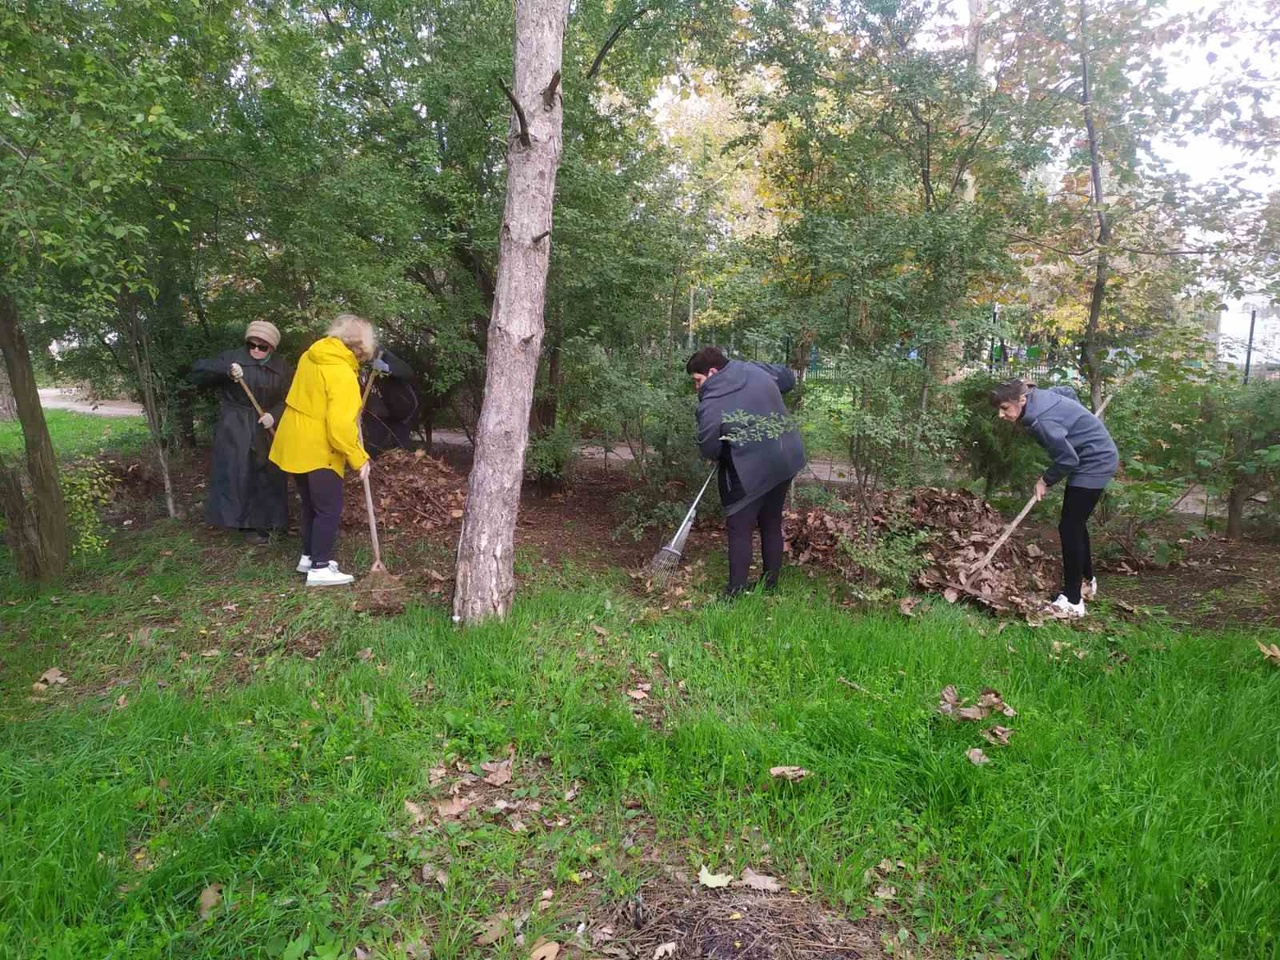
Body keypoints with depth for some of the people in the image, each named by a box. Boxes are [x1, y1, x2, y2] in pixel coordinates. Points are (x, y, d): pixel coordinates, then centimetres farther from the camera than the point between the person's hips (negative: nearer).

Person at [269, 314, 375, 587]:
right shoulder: (342, 373, -22)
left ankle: (309, 556, 30)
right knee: (329, 509, 0)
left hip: (296, 444, 9)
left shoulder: (311, 356, 5)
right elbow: (339, 426, -27)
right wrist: (358, 458, -18)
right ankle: (320, 568, 3)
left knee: (311, 505, 20)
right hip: (317, 449, -9)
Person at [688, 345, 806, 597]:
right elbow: (788, 376, 23)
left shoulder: (711, 404, -14)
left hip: (750, 470, -7)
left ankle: (737, 592, 6)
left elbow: (709, 449, -11)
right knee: (772, 524, 18)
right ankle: (770, 584, 29)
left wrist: (721, 454, 11)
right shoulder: (756, 371, 6)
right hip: (786, 460, 8)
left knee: (739, 530, 3)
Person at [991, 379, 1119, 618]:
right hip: (1097, 457, 10)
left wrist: (1046, 481, -9)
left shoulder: (1041, 421, -30)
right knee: (1076, 524, 19)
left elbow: (1068, 459, -25)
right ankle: (1087, 581, 36)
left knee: (1069, 527, -11)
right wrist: (1078, 419, 22)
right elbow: (1068, 391, 19)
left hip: (1096, 462, -10)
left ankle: (1072, 601, -7)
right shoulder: (1038, 394, -1)